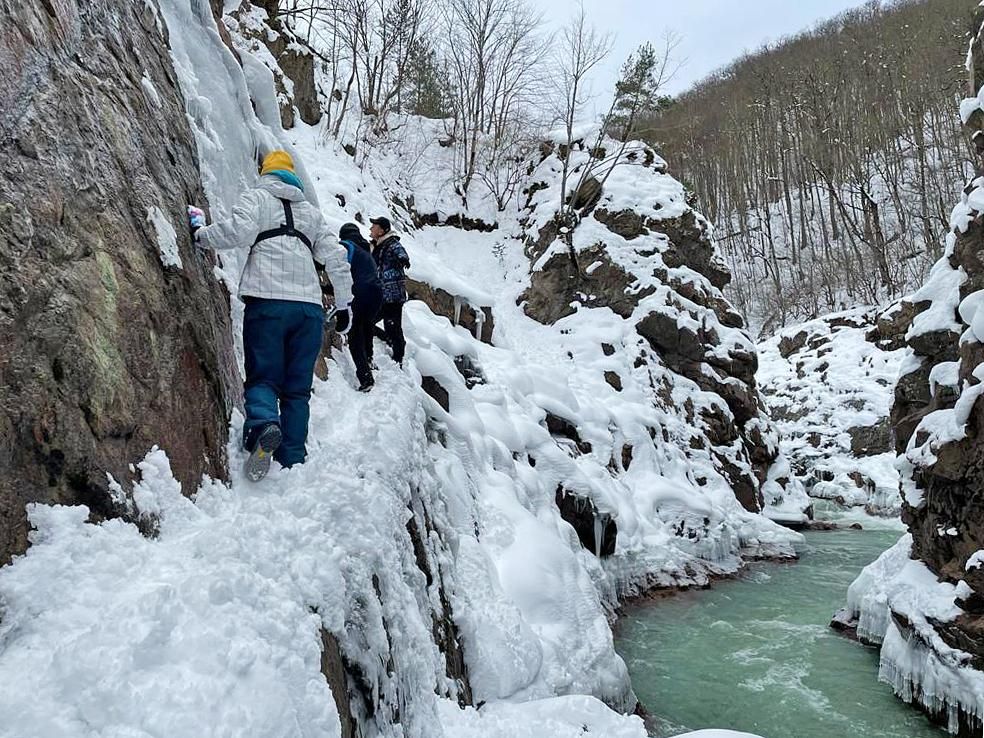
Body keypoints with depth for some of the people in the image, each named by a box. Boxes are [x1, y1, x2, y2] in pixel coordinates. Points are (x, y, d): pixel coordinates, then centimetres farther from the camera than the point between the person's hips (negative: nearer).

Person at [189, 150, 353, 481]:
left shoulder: (256, 196, 12)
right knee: (297, 389, 7)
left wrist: (199, 233, 6)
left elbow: (240, 230, -9)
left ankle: (263, 425, -29)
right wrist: (343, 305, 22)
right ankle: (293, 463, 1)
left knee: (262, 378, 1)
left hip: (267, 302, -3)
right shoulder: (311, 211, 25)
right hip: (310, 307, 3)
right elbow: (336, 258, 18)